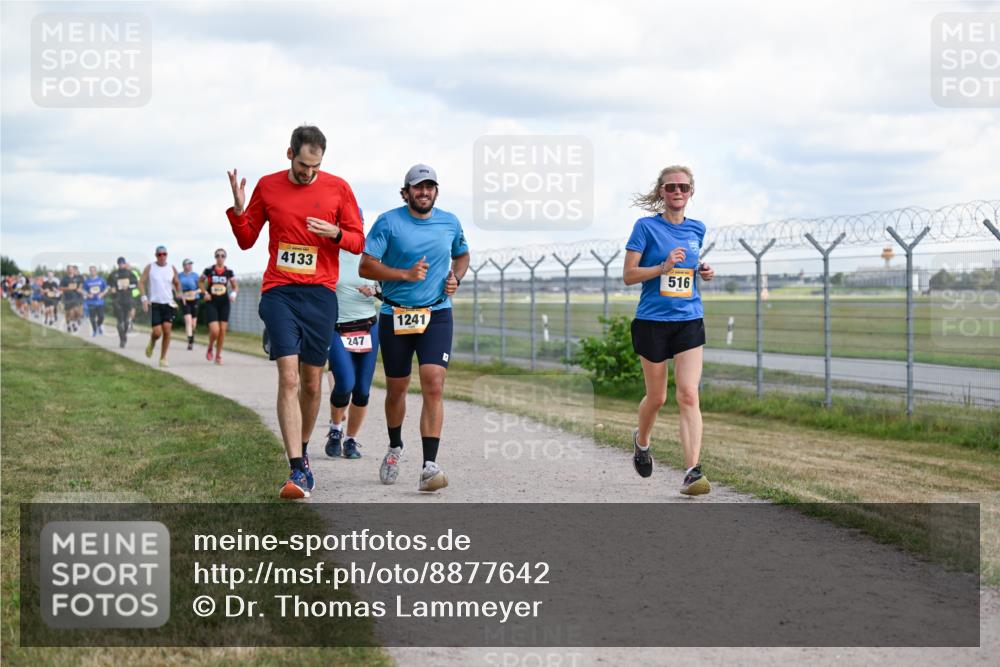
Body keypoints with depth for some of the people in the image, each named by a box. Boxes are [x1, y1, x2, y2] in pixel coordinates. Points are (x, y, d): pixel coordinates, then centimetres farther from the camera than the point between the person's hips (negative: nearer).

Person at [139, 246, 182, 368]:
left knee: (167, 330, -8)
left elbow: (177, 283, 18)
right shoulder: (149, 268, -1)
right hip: (154, 304, -2)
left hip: (168, 304, 2)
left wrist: (178, 293, -2)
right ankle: (152, 344, 26)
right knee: (157, 332, -10)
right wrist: (144, 298, -14)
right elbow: (141, 282, -2)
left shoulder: (172, 268, 6)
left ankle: (163, 358, 2)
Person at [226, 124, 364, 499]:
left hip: (320, 294, 1)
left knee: (312, 382, 8)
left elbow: (358, 242, 7)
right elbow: (246, 240, 12)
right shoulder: (268, 187, 5)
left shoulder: (338, 188, 3)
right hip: (279, 293, -1)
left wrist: (335, 232, -14)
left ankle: (302, 451, 31)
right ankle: (298, 471, -16)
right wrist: (239, 210, -6)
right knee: (288, 377, -13)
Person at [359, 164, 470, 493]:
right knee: (396, 389, 12)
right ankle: (395, 448, 39)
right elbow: (366, 267, -9)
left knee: (433, 385, -16)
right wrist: (406, 274, -20)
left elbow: (462, 255, 25)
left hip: (437, 315, 1)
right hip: (394, 316, -1)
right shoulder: (388, 222, -5)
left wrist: (455, 278, 5)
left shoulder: (450, 222, 6)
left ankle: (429, 466, -20)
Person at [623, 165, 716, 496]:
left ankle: (692, 472, -17)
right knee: (656, 397, 9)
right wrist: (664, 267, -20)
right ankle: (641, 440, 42)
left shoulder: (697, 229, 10)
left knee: (688, 395, -12)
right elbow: (628, 275, -6)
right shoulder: (646, 227, -4)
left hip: (689, 321, 2)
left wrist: (703, 271, 4)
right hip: (652, 321, -2)